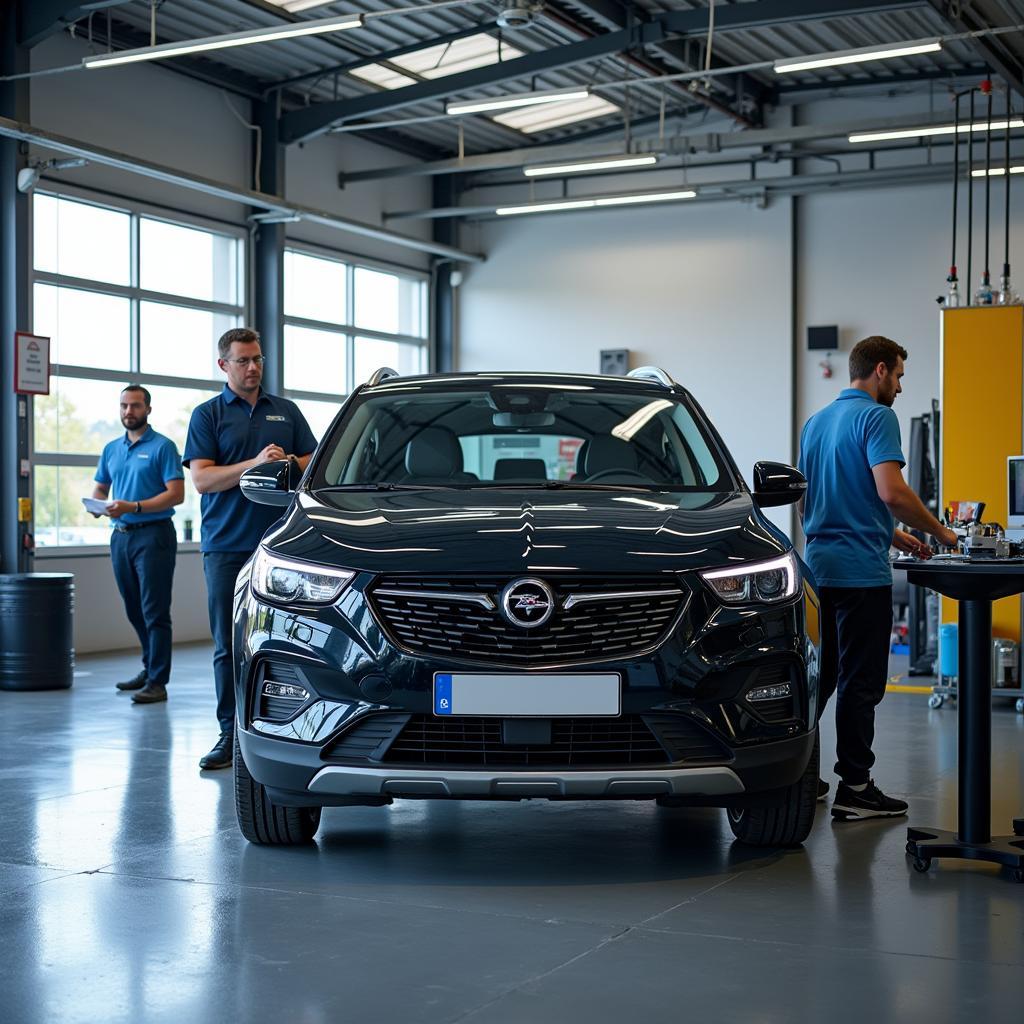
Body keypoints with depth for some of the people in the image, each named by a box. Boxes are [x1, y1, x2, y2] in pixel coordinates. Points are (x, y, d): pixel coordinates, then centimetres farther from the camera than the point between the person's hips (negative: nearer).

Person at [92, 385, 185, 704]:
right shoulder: (112, 449, 16)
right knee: (135, 611, 14)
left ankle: (157, 682, -7)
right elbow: (100, 488, 22)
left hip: (153, 535, -7)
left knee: (155, 612, -8)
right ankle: (150, 669, 28)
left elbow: (176, 494, -13)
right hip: (121, 535, 7)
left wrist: (134, 507, -21)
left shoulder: (163, 447, -5)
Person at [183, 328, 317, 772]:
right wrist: (255, 464, -18)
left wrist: (289, 464, -10)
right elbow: (202, 479, -5)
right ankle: (231, 733, 8)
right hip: (226, 544, -1)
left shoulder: (286, 411, 14)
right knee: (229, 645, 2)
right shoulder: (207, 415, 6)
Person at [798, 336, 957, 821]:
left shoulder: (816, 422, 16)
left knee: (820, 676, 15)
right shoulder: (876, 417, -11)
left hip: (819, 563, 8)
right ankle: (854, 788, 1)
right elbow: (891, 491, -24)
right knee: (861, 681, -3)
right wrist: (938, 531, -7)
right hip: (861, 569, -8)